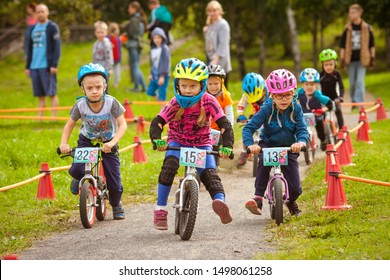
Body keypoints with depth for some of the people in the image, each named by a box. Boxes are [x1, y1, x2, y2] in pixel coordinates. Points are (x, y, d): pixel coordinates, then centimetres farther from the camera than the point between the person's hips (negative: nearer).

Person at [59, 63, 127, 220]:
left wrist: (112, 142, -40)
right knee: (76, 169, -24)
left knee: (114, 180, -5)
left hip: (108, 143, -1)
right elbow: (70, 125, -5)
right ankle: (80, 179, 16)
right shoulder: (80, 105, -19)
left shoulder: (111, 102, -24)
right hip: (87, 140, 1)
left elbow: (122, 125, -24)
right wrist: (63, 143, -20)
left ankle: (116, 204, 28)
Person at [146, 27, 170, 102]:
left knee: (161, 95, -6)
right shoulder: (153, 49, 11)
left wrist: (162, 76, -19)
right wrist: (151, 73, 11)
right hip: (155, 75, 8)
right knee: (150, 91, 8)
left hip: (162, 76, -8)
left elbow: (165, 63, -16)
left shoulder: (165, 49, -12)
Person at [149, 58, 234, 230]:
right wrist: (157, 140, -43)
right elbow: (157, 123, -22)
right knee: (170, 164, -27)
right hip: (178, 141, -1)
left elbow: (224, 125, -21)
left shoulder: (209, 102, -18)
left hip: (202, 143, 1)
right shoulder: (175, 103, -18)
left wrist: (227, 146, -37)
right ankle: (160, 209, -23)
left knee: (209, 173, -23)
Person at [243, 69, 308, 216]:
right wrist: (250, 144, -39)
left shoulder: (296, 108, -12)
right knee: (263, 160, -39)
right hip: (268, 145, -1)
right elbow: (248, 128, -19)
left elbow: (302, 130, -16)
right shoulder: (267, 109, -17)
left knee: (295, 189, -5)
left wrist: (301, 142, -40)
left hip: (289, 148, 1)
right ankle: (258, 198, -28)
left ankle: (291, 202, 34)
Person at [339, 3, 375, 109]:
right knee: (352, 83, 8)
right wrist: (342, 59, 0)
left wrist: (372, 58, 5)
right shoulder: (347, 29, 2)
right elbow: (342, 45, 6)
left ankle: (359, 102, -14)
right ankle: (353, 102, 23)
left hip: (362, 59, -2)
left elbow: (372, 44, 6)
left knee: (360, 82, -12)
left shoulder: (366, 28, -1)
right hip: (351, 59, 2)